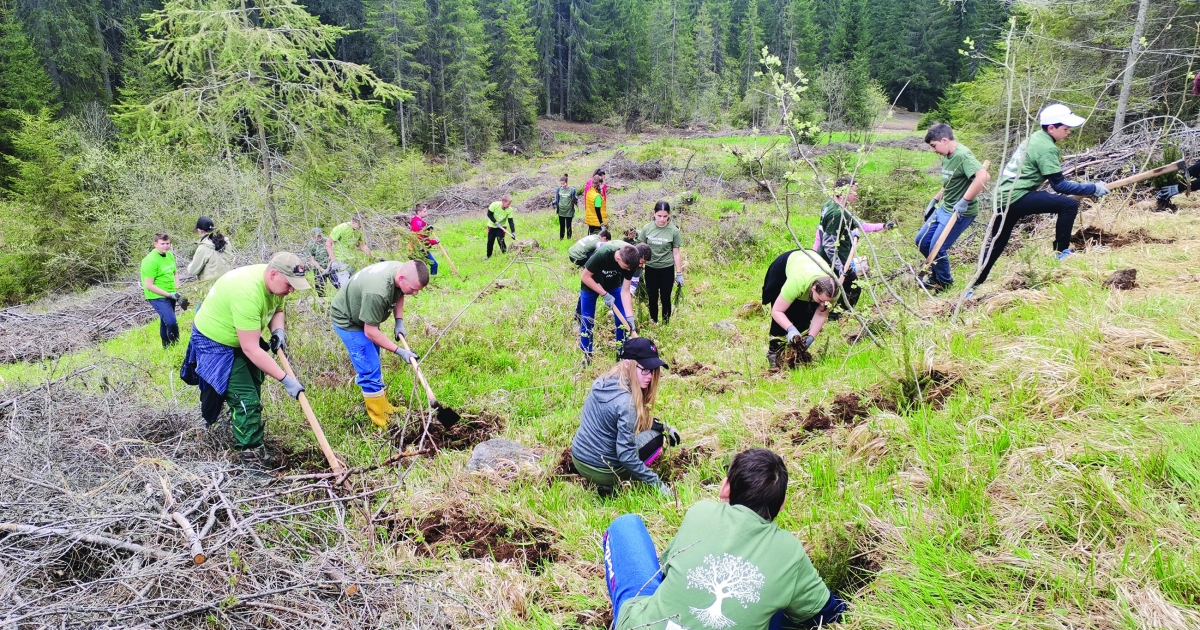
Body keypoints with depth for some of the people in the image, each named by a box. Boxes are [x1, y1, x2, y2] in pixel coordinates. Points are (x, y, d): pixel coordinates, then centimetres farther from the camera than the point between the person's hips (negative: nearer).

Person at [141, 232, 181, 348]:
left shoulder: (170, 255, 1)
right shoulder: (151, 260, -21)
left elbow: (175, 273, 16)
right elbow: (149, 285, -21)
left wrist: (177, 290, 2)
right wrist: (169, 295, -22)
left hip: (170, 295, 8)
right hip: (157, 296, -7)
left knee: (166, 321, 20)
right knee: (171, 322, -19)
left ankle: (166, 346, 35)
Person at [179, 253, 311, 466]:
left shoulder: (275, 282, -15)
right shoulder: (247, 293, -41)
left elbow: (277, 309, 8)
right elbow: (251, 349, -38)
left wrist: (278, 330, -15)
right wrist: (286, 379, -36)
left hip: (241, 338, 9)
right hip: (215, 342, -9)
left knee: (253, 389, 22)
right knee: (245, 398, -11)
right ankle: (250, 452, 4)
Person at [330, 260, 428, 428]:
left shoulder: (403, 270, -19)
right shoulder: (377, 292, -43)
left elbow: (398, 295, 5)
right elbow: (370, 332, -31)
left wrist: (399, 322, -7)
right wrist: (399, 351, -26)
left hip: (365, 316, 8)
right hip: (348, 321, -8)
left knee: (372, 366, 20)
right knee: (370, 372, -9)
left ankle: (384, 407, 34)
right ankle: (381, 423, 1)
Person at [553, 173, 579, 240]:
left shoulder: (572, 190, -9)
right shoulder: (559, 189, -1)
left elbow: (576, 200, 0)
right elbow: (557, 199, 8)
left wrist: (575, 200, -23)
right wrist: (553, 203, -10)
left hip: (569, 212, -3)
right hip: (561, 212, 3)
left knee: (568, 227, 9)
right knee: (562, 227, 14)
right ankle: (561, 240, 25)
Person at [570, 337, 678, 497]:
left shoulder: (603, 381, -2)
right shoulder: (626, 402, -26)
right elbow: (625, 456, -25)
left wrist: (662, 426, 3)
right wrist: (658, 484, -19)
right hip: (600, 470, -7)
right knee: (656, 437, 6)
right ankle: (613, 484, 3)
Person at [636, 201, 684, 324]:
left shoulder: (674, 230, -10)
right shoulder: (647, 228, -6)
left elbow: (676, 253, -4)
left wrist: (679, 273, -2)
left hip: (667, 269, -2)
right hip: (650, 268, 2)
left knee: (665, 298, 9)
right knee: (652, 298, 13)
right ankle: (653, 323, 28)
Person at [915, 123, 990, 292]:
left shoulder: (962, 155, -23)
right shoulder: (946, 157, 6)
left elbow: (983, 176, -36)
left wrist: (964, 201, -33)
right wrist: (934, 200, 22)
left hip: (960, 213, -9)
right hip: (944, 208, 9)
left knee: (937, 248, -5)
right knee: (922, 241, 13)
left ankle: (944, 283, 20)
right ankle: (938, 273, 34)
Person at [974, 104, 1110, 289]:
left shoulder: (1036, 137, 16)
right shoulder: (1046, 148, -12)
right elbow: (1059, 185, -13)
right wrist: (1092, 188, -7)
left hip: (1004, 196, 9)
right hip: (1017, 197, -9)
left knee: (996, 245, 15)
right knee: (1069, 205, -10)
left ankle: (974, 285, 17)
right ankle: (1062, 251, 1)